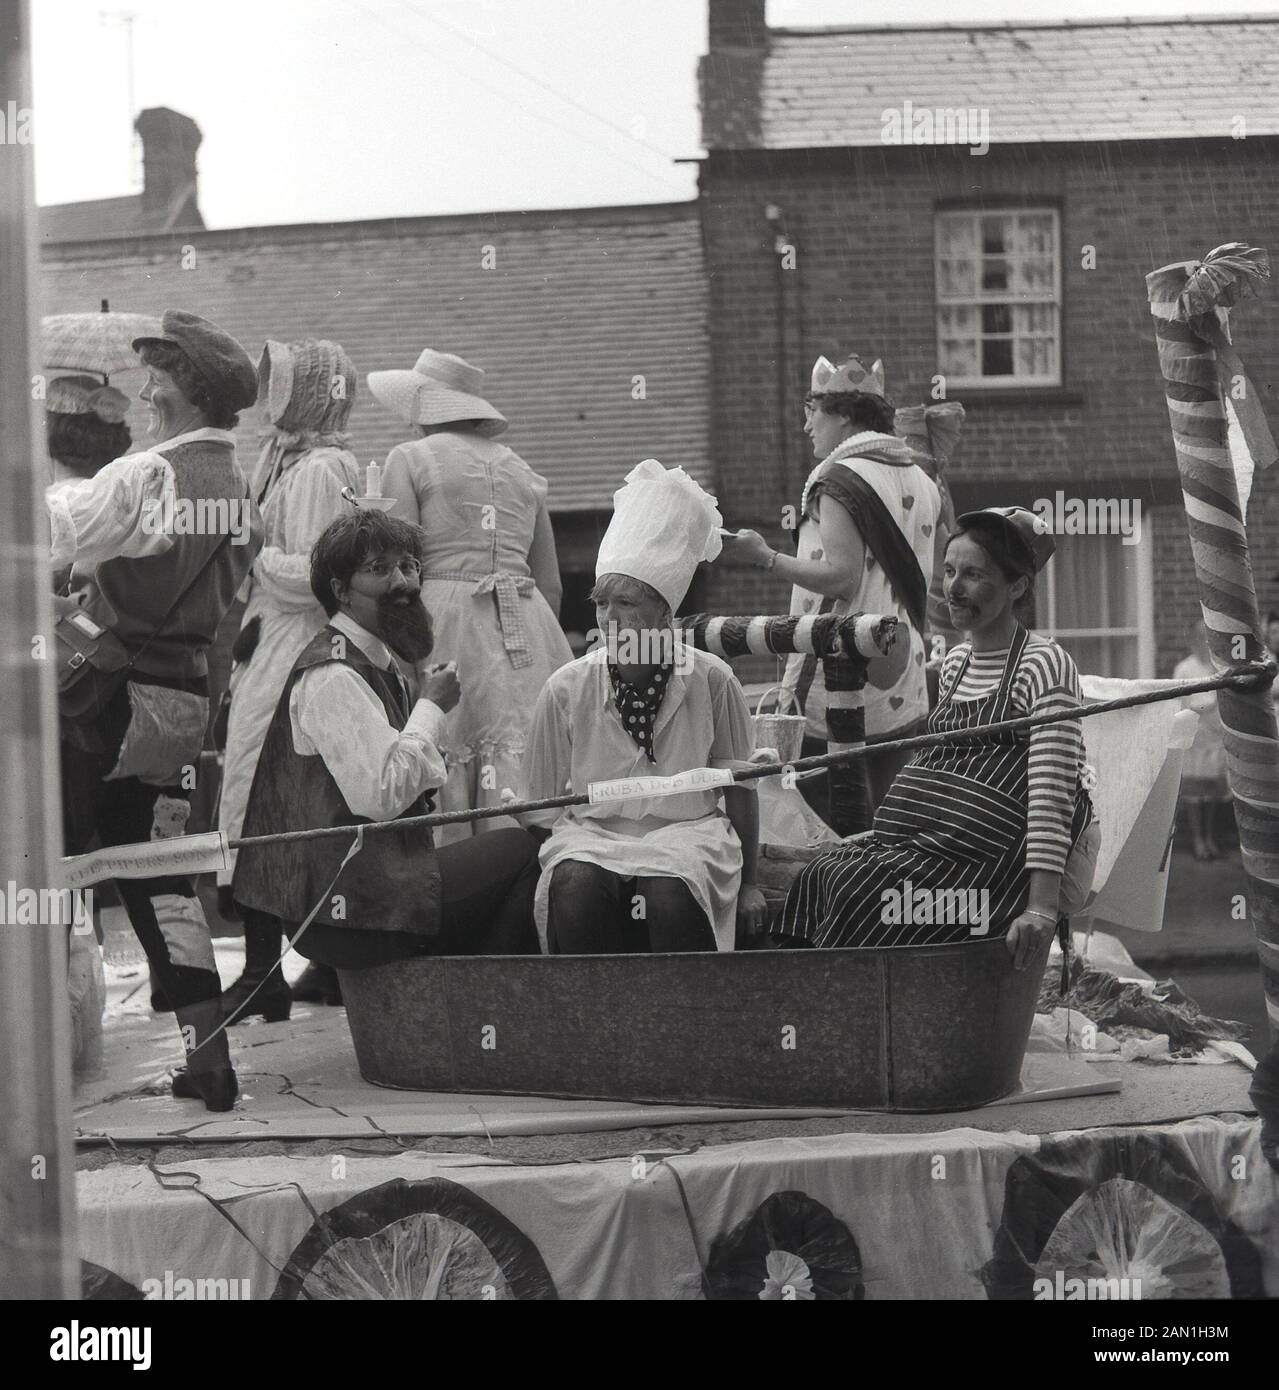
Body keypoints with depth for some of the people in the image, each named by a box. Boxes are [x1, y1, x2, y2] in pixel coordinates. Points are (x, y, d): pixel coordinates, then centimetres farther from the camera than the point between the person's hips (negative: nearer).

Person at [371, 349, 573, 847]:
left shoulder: (410, 459, 4)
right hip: (528, 629, 5)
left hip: (448, 620, -5)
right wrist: (540, 650, 28)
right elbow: (551, 585, 20)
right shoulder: (521, 469, 20)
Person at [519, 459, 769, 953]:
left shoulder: (711, 681, 2)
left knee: (670, 894, -35)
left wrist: (748, 883, 13)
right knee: (577, 889, -34)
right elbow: (542, 808, 9)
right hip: (591, 834, 1)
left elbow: (739, 786, 12)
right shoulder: (567, 689, 3)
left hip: (688, 832, -1)